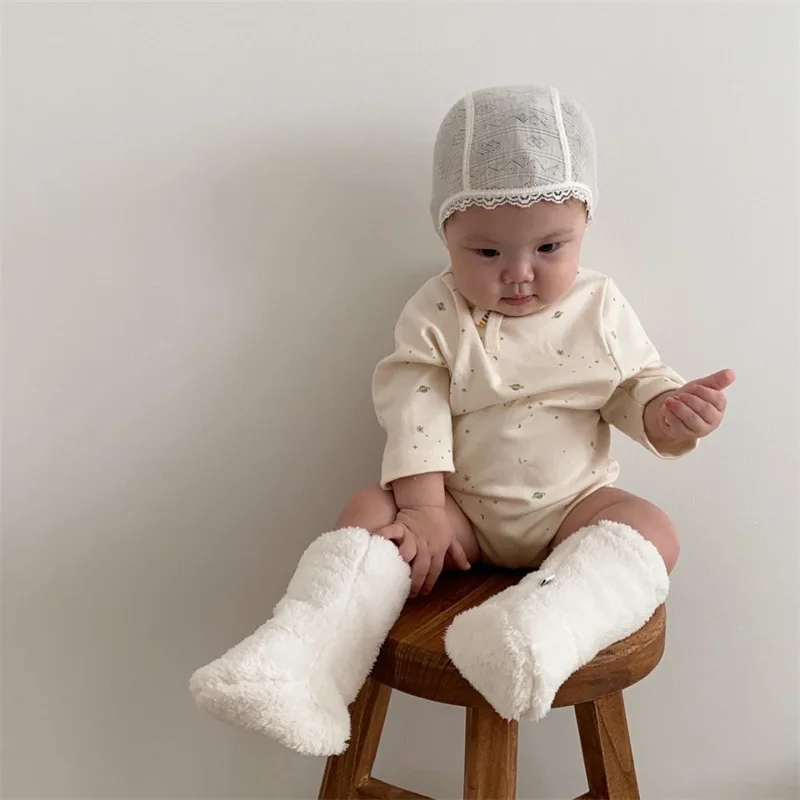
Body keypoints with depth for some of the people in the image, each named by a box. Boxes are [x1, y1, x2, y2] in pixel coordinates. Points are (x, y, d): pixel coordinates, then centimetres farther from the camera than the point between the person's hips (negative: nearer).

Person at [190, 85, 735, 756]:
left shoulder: (602, 309, 2)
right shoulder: (436, 315, -3)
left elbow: (636, 388, 7)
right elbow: (415, 411, -11)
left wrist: (672, 412, -17)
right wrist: (424, 507, -21)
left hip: (572, 508, 1)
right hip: (460, 509, 0)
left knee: (652, 529, -26)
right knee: (372, 511, -22)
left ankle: (538, 628, -51)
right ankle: (304, 657, -36)